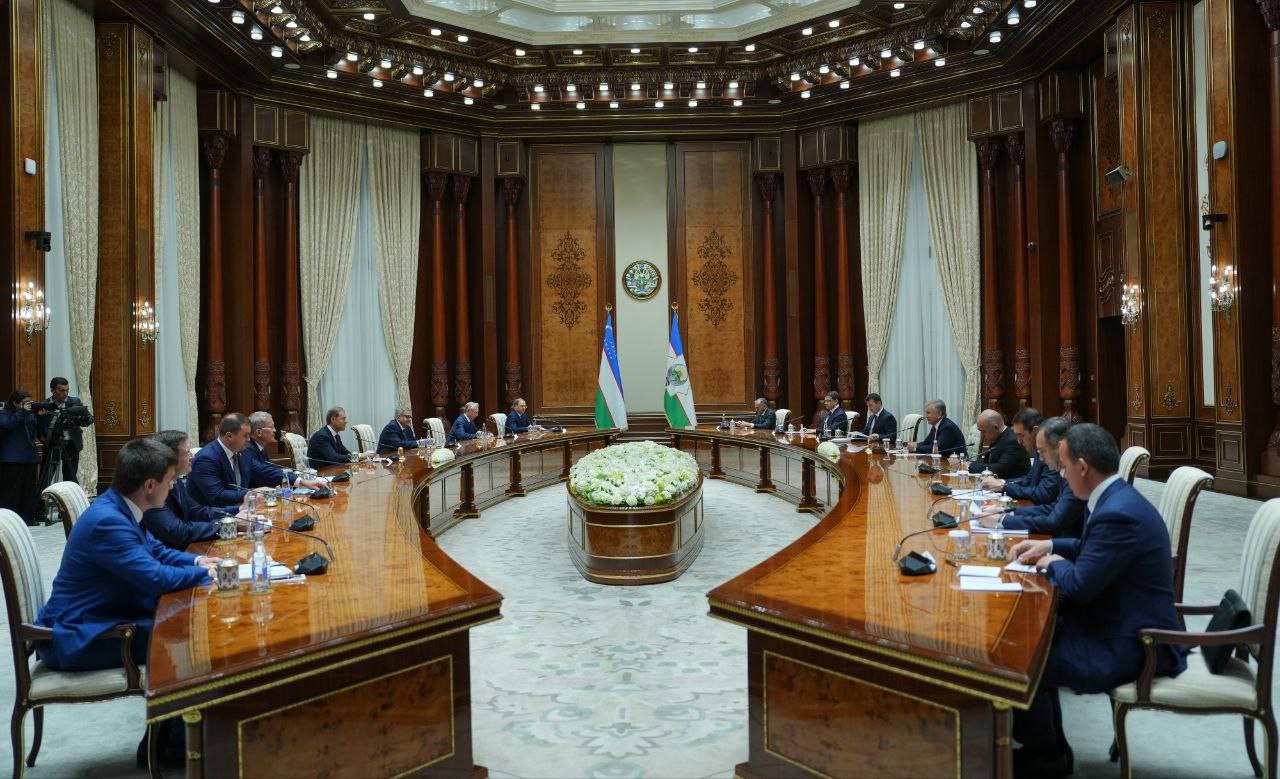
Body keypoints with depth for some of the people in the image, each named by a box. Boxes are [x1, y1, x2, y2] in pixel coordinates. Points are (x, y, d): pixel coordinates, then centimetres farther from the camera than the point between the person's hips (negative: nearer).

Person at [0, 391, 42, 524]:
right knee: (11, 489, -4)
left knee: (29, 489, 5)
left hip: (30, 457, 5)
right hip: (12, 459, -5)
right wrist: (22, 412, -19)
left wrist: (40, 416, -4)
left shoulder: (30, 414, 15)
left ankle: (28, 517, 10)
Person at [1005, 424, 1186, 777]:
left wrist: (1055, 563, -4)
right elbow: (1095, 548, 23)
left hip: (1131, 648, -11)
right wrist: (1050, 545, 11)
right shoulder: (1118, 498, 5)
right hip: (1132, 627, 11)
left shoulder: (1118, 513, -27)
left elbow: (1078, 585, -24)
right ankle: (1045, 743, 22)